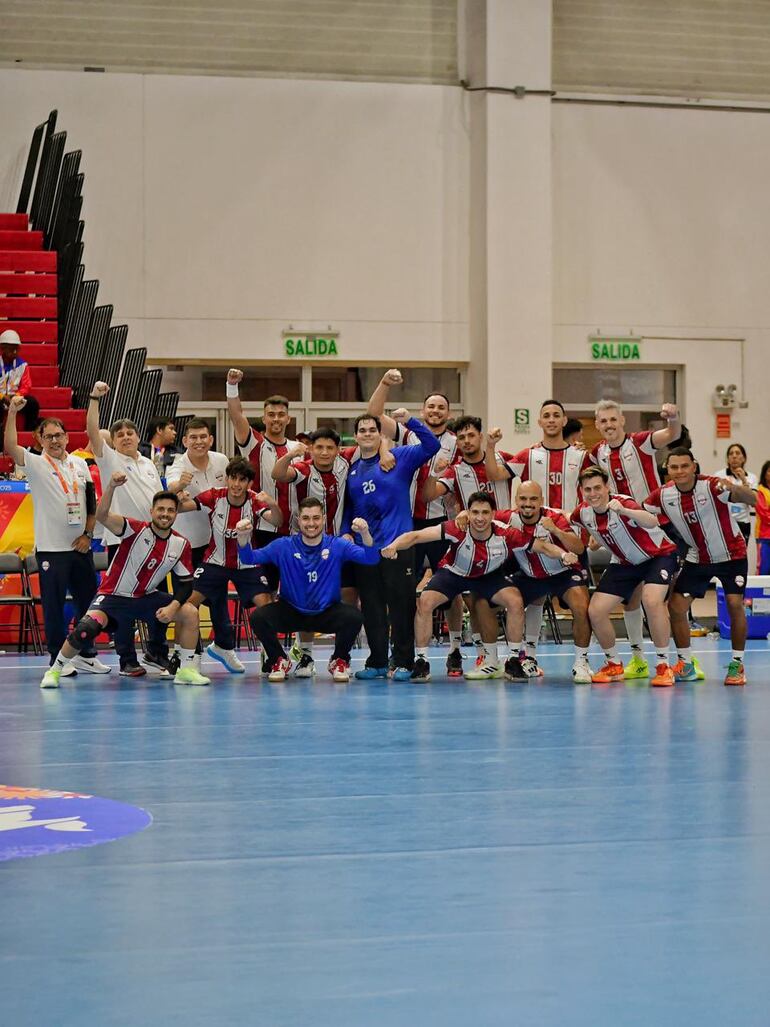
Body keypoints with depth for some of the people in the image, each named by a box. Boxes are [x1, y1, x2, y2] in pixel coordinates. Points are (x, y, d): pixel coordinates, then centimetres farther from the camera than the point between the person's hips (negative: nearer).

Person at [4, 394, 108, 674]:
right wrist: (12, 413, -30)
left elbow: (92, 502, 14)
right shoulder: (36, 464, -3)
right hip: (51, 548, -4)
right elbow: (10, 447, -21)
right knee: (54, 605, -2)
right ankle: (58, 659, 6)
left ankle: (86, 655, 20)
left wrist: (87, 534, 4)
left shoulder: (80, 464, 10)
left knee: (87, 601, 9)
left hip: (80, 547, 4)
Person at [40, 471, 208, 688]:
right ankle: (54, 671, -6)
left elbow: (186, 583, 2)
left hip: (146, 597, 5)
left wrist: (173, 606, -17)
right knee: (85, 630, -29)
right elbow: (102, 516, -34)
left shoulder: (180, 545, -4)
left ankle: (186, 671, 3)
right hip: (113, 596, -4)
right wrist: (111, 486, -50)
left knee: (190, 613, -11)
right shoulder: (137, 530, -17)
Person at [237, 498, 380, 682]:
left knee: (353, 616, -31)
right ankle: (279, 660, 4)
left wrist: (365, 533, -39)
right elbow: (249, 558, -10)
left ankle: (340, 661, 1)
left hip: (327, 613, 0)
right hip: (291, 612, 1)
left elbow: (371, 559, -18)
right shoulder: (284, 546, -6)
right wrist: (243, 536, -32)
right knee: (258, 616, -26)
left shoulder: (337, 545, -7)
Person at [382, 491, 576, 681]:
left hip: (489, 576, 1)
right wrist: (394, 546, -57)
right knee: (425, 602, -23)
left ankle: (513, 661, -5)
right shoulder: (457, 530, -33)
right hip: (453, 573, -1)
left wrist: (563, 554, -38)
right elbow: (416, 536, -39)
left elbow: (542, 546, -18)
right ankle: (421, 661, -7)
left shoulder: (506, 536, -28)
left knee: (515, 601, -22)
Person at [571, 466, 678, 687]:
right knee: (596, 611, -6)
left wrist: (624, 511, -66)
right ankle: (614, 666, 17)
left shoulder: (622, 504, -30)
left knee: (651, 601, -32)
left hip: (658, 555, -6)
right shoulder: (583, 513, -11)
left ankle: (663, 666, -17)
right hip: (624, 563, 6)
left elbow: (652, 522, -52)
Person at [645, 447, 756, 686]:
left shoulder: (712, 486, -27)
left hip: (732, 555, -4)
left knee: (735, 604, -15)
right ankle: (686, 665, 10)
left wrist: (736, 489, -61)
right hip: (697, 558, 4)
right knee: (676, 606, -5)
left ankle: (737, 665, 0)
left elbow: (752, 499, -39)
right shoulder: (663, 495, -14)